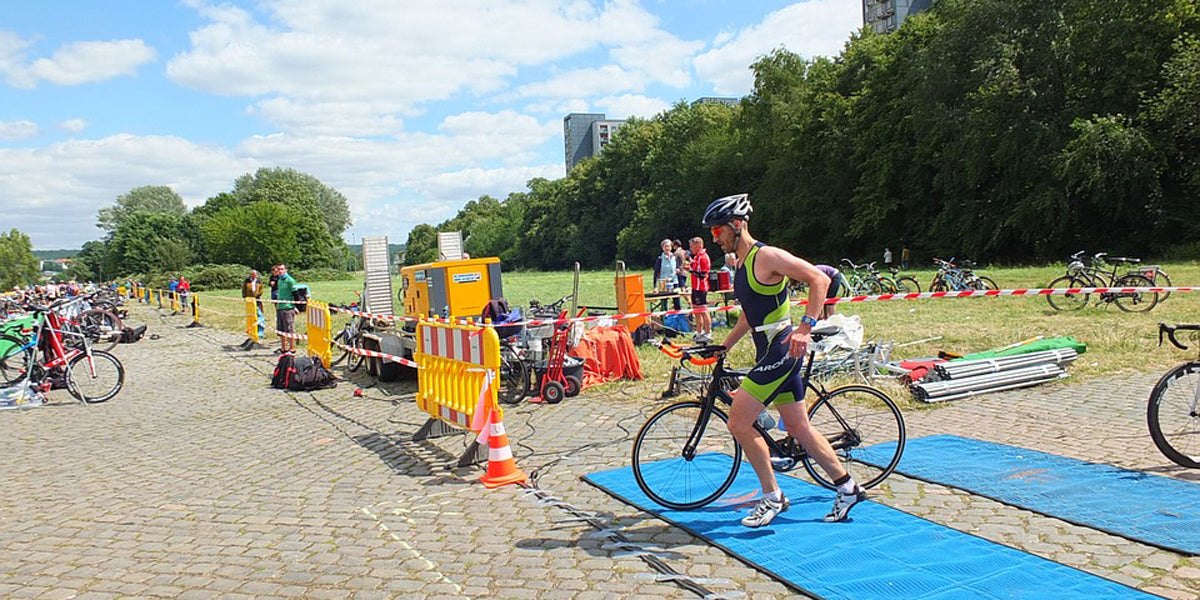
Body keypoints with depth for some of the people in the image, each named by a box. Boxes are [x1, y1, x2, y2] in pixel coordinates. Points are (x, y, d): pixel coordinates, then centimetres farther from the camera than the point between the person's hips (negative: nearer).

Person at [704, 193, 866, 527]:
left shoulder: (766, 256, -14)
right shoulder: (741, 264, 14)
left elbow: (820, 279, -19)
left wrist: (805, 327, -26)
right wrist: (723, 346, 22)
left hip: (782, 349, -9)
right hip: (770, 352, 9)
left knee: (738, 423, -10)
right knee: (799, 428, 14)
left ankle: (772, 498, 3)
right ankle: (847, 489, 26)